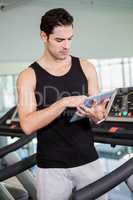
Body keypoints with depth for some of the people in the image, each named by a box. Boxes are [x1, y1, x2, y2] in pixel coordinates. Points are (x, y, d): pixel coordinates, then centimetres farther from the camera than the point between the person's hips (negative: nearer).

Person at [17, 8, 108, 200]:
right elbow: (27, 125, -16)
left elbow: (98, 113, 3)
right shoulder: (28, 76, -5)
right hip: (51, 168, -2)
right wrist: (64, 102, -26)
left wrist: (96, 114, -21)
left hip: (88, 161, 2)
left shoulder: (86, 68, 2)